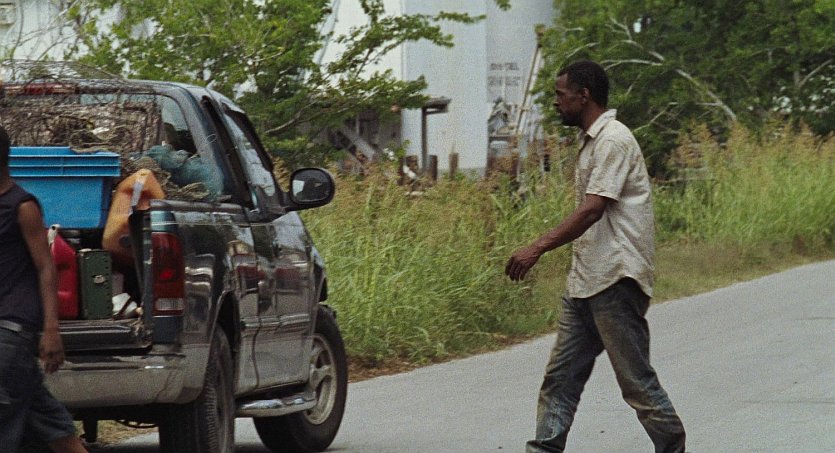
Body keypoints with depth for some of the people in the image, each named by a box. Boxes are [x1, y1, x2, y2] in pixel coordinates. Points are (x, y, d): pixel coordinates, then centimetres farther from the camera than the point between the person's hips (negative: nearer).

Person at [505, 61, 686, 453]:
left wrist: (538, 247, -27)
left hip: (615, 279, -10)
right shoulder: (591, 140, 18)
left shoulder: (613, 140, -13)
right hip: (586, 280, 10)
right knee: (561, 376, 4)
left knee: (636, 379, -4)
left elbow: (592, 210, -23)